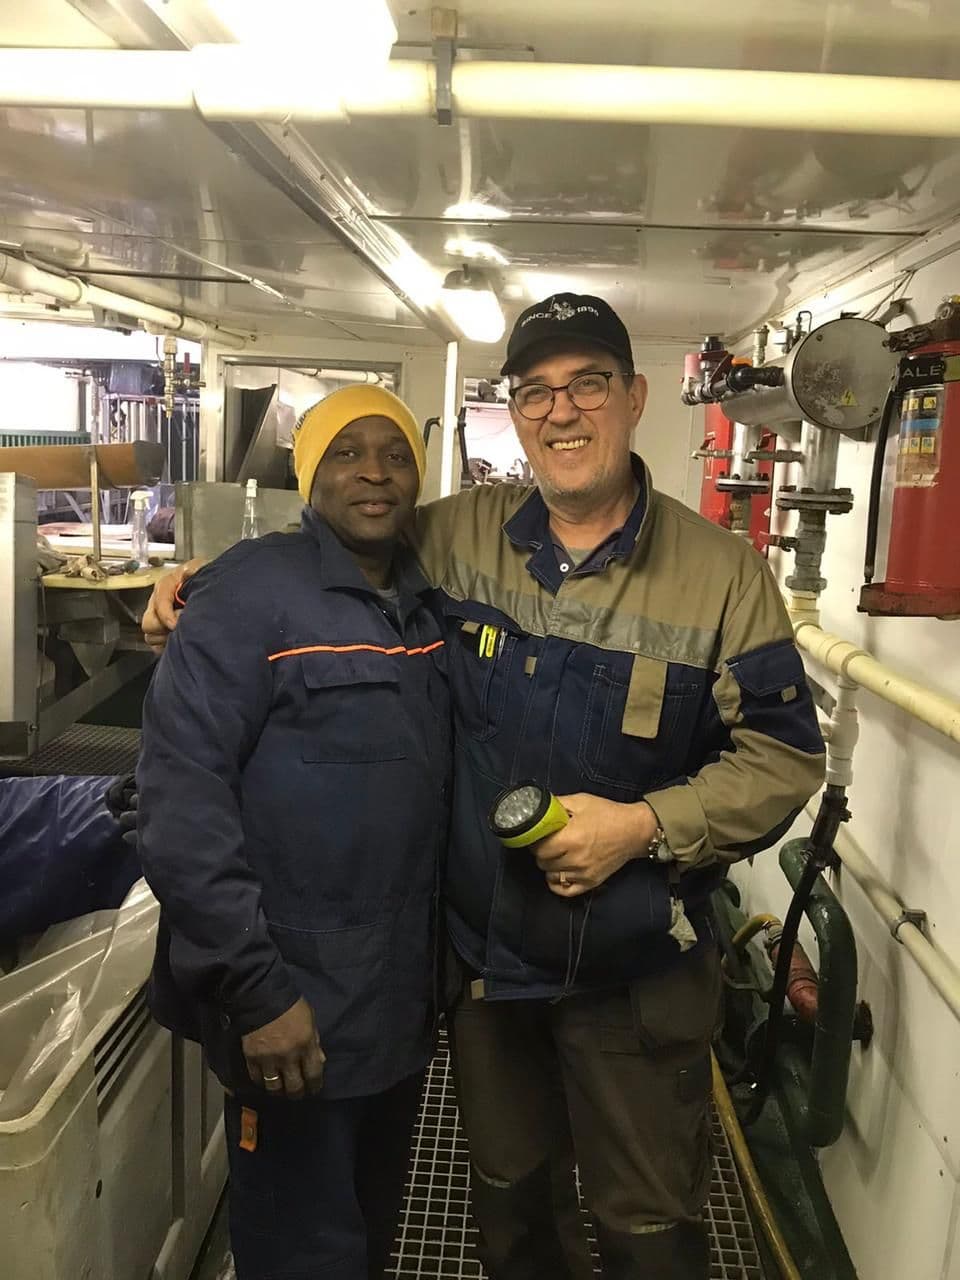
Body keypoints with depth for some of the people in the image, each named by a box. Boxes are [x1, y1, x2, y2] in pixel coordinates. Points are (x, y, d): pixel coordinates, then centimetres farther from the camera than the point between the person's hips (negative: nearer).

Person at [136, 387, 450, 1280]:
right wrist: (256, 988, -23)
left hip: (403, 999, 7)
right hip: (295, 1003, -6)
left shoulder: (428, 601, 6)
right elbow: (181, 798, -21)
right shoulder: (251, 592, -15)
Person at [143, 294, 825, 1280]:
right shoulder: (453, 536, -6)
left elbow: (783, 756, -8)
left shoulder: (719, 571, -12)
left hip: (636, 974, -2)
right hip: (482, 950, 3)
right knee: (509, 1198, 27)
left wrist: (647, 826, -20)